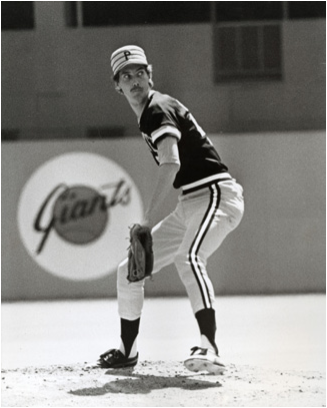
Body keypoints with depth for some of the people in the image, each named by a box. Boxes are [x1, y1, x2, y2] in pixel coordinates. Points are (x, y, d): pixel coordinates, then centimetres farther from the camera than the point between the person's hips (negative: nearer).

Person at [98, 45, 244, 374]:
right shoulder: (146, 116, 17)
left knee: (187, 257, -37)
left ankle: (210, 348, -50)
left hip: (216, 195, -10)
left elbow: (171, 163, -28)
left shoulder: (158, 109, -13)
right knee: (129, 270, 12)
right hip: (189, 206, 10)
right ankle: (127, 351, 28)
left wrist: (149, 220, -34)